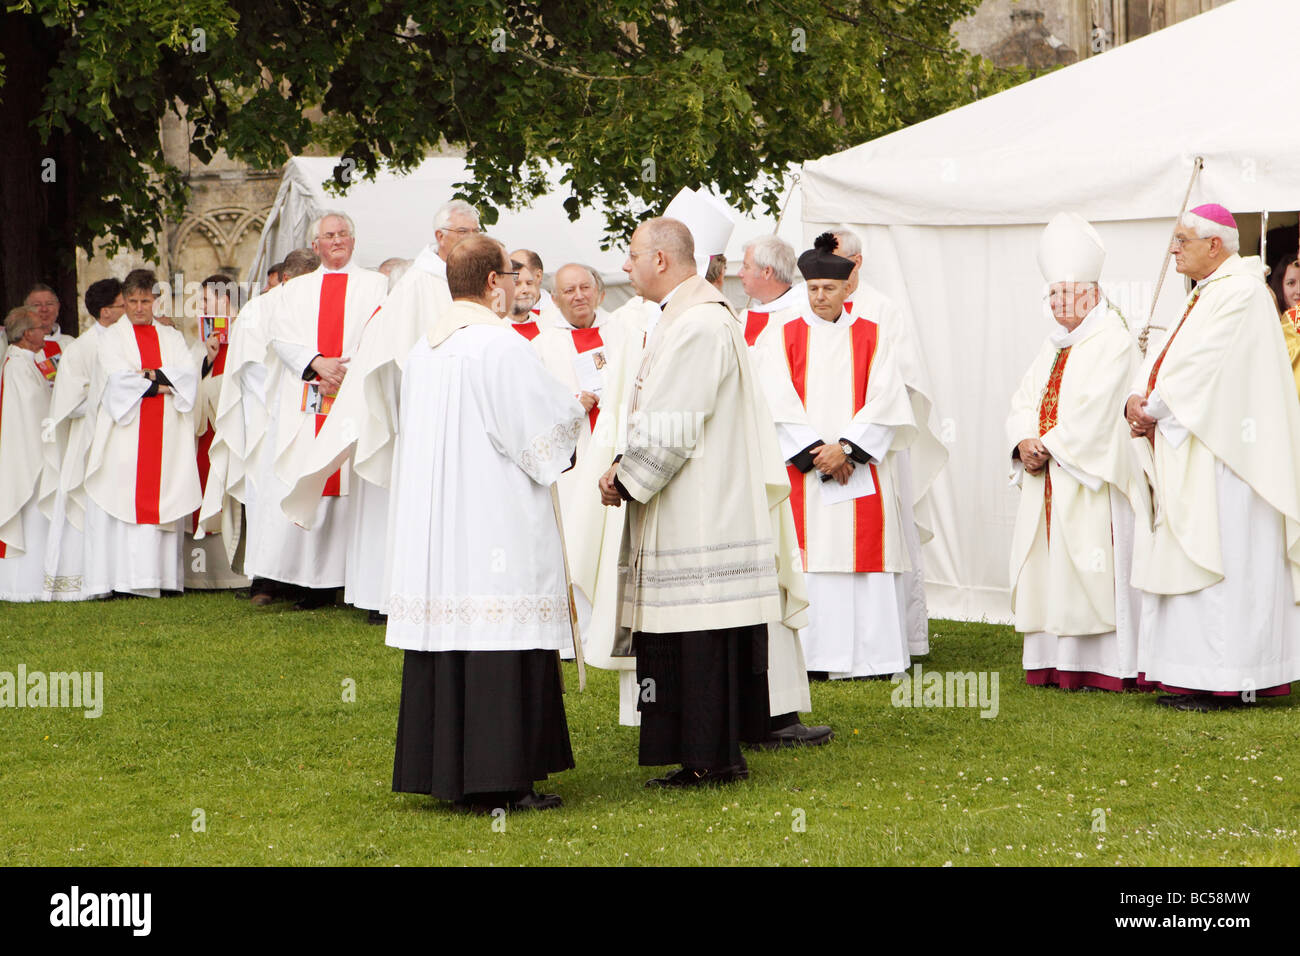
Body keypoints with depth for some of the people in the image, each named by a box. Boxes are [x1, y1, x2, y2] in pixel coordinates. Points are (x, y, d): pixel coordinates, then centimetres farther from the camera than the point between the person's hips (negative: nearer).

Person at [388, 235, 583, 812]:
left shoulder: (424, 348, 11)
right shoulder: (501, 344, -14)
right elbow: (542, 428, -13)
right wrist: (575, 410, 10)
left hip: (433, 521, 8)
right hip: (496, 522, -8)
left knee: (445, 640, 10)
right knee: (499, 649, -5)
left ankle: (443, 770, 14)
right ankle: (497, 781, -5)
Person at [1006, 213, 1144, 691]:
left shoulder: (1113, 341, -6)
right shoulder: (1055, 345, 20)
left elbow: (1094, 409, -16)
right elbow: (1024, 399, 13)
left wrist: (1049, 445, -13)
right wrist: (1024, 442, -5)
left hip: (1090, 478, -8)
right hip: (1046, 477, 8)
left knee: (1093, 569, -9)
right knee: (1048, 565, 5)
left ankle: (1104, 665, -7)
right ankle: (1056, 663, 8)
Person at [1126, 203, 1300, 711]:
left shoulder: (1240, 293, -12)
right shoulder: (1205, 295, 18)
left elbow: (1202, 366, -19)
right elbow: (1165, 359, 14)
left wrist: (1155, 408, -10)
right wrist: (1138, 400, -5)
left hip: (1221, 457, -10)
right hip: (1189, 457, 10)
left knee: (1220, 563, -9)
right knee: (1187, 557, 8)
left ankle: (1221, 678, -7)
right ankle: (1195, 675, 10)